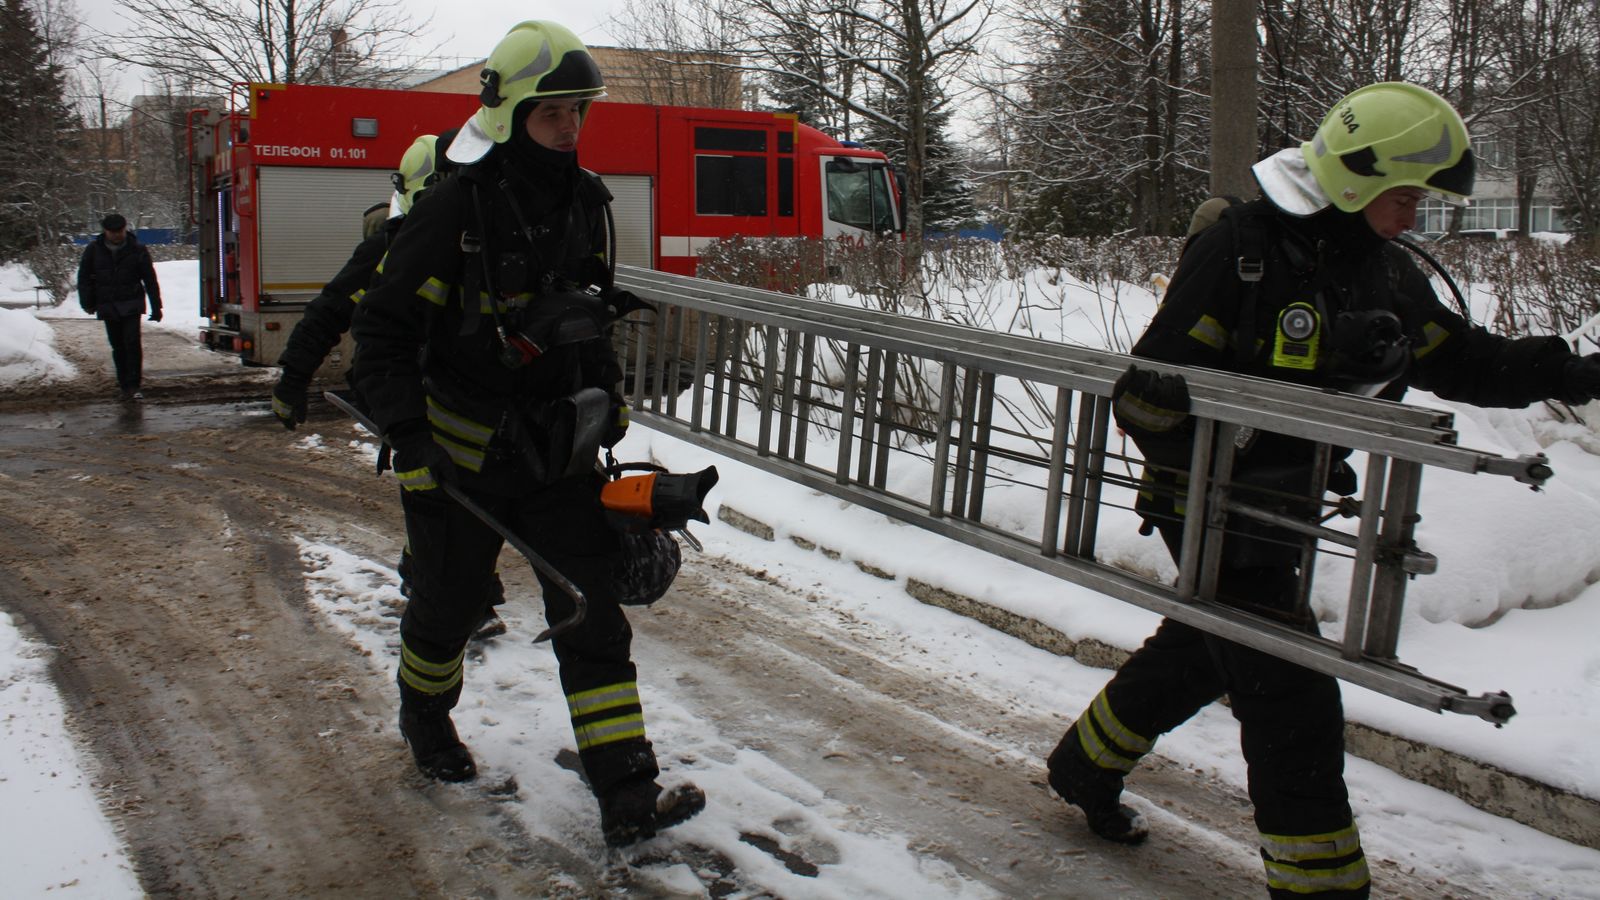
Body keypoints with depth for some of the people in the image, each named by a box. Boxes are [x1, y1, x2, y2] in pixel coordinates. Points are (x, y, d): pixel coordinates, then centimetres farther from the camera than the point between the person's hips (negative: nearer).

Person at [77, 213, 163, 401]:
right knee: (117, 346, 7)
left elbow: (150, 279, 2)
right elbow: (84, 277, 12)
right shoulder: (94, 250, 4)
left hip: (131, 304, -2)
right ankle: (124, 385, 15)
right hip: (108, 306, 3)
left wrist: (156, 307, 0)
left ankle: (133, 385, -9)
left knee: (132, 343, -12)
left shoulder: (138, 250, -1)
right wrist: (87, 303, 5)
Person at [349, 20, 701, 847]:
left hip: (558, 449, 4)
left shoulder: (584, 200, 2)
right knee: (447, 606, 15)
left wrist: (607, 394, 16)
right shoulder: (457, 208, -17)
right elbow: (383, 328, -15)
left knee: (592, 615, -2)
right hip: (460, 449, -4)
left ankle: (628, 799, 0)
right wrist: (407, 436, -22)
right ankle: (425, 718, 47)